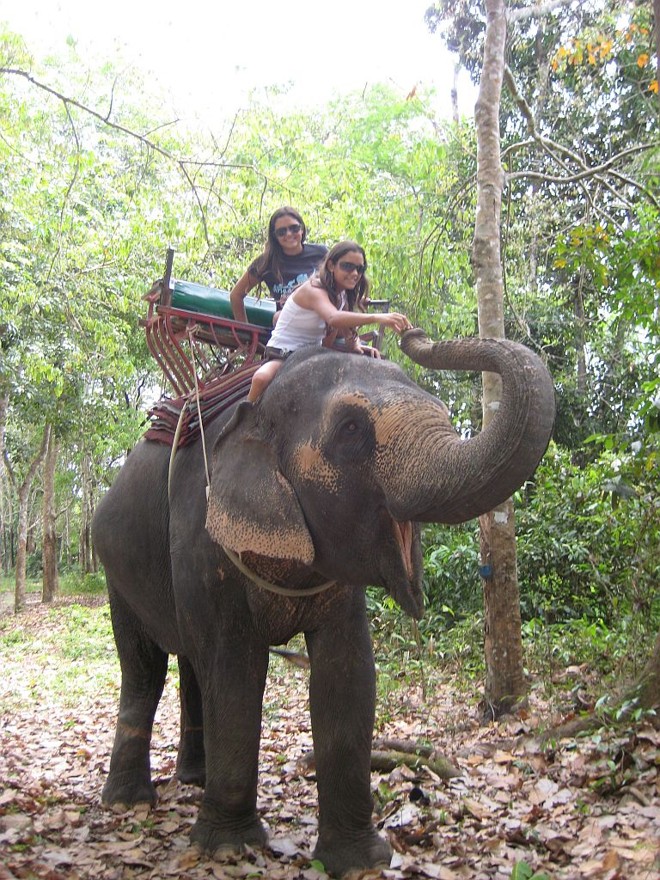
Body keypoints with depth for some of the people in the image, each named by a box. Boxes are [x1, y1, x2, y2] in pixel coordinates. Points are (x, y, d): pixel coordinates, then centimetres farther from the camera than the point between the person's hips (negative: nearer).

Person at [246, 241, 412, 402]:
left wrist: (357, 346, -15)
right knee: (262, 378, -37)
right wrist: (377, 318, -54)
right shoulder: (314, 289, -23)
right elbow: (333, 318, -44)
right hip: (282, 355, -8)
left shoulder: (342, 296, 4)